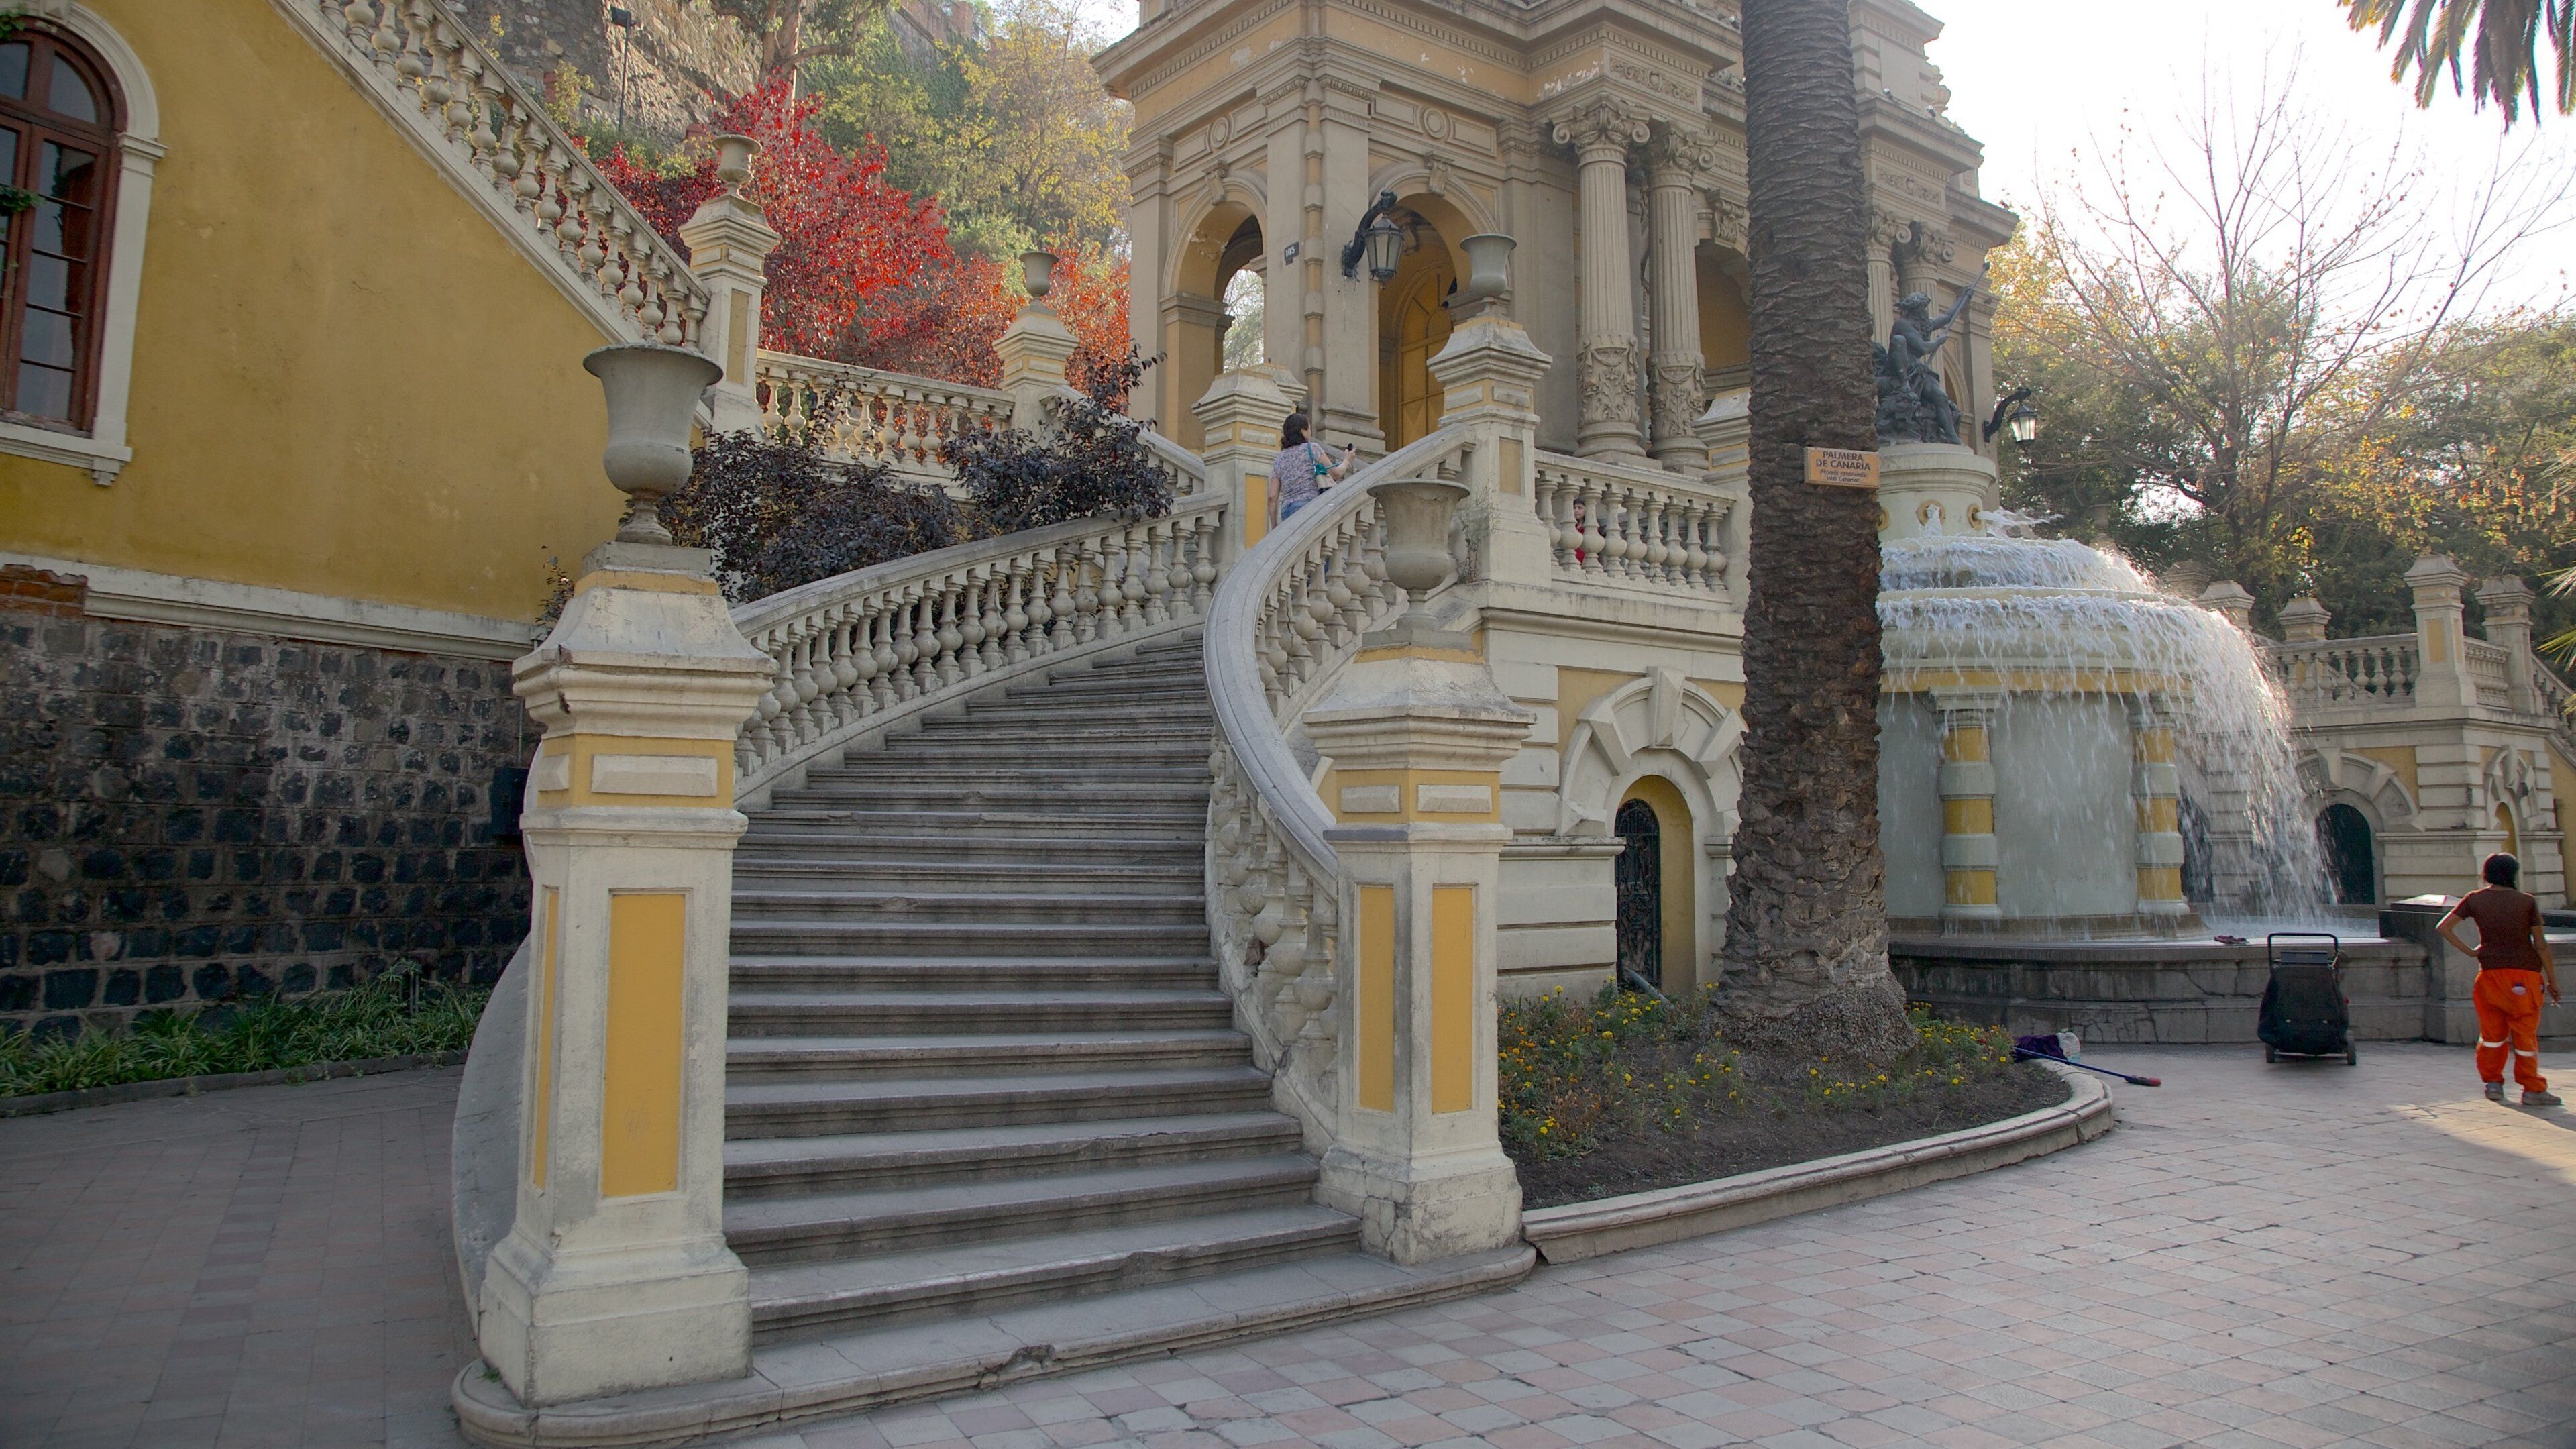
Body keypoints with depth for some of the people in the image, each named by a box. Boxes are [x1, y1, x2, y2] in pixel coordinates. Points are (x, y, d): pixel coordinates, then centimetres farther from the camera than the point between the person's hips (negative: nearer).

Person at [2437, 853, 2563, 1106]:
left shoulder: (2474, 900, 1)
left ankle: (2493, 1083, 15)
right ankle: (2533, 1090, 7)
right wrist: (2552, 981, 3)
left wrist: (2469, 951, 2)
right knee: (2525, 1033, 4)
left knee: (2493, 1032, 13)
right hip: (2525, 972, -2)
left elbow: (2443, 927, -4)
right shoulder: (2527, 902, -4)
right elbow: (2541, 944, -3)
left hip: (2491, 971, 2)